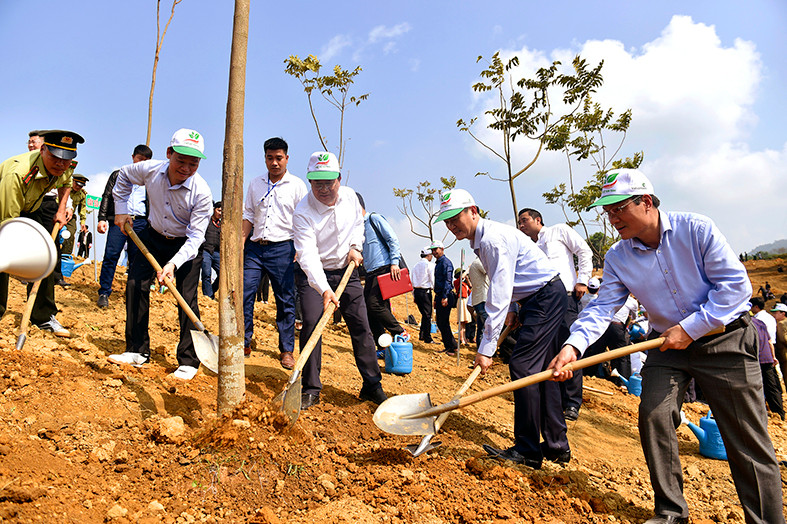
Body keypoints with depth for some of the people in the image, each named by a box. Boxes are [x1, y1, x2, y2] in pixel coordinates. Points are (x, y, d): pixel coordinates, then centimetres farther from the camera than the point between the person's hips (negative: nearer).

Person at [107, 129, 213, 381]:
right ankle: (138, 351, 10)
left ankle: (188, 361, 1)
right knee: (135, 284, -3)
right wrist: (121, 209, 2)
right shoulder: (150, 170, -18)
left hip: (186, 245, -4)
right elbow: (124, 176, 7)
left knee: (187, 299, -10)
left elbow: (196, 236, -26)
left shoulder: (201, 193, -29)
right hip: (153, 237, 4)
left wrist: (173, 263, -38)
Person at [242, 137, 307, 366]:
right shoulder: (255, 184, 13)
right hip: (255, 247, 4)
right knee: (244, 293, -1)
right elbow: (248, 217, 16)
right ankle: (243, 343, 14)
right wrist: (240, 243, 5)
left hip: (282, 248, -3)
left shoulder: (297, 185, 2)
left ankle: (287, 350, 12)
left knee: (285, 300, 1)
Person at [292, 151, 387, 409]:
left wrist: (355, 246, -1)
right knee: (311, 324, -15)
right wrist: (324, 290, -43)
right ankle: (310, 389, 0)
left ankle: (372, 386, 13)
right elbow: (308, 255, -32)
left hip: (346, 271, 4)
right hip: (313, 275, -3)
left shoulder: (350, 196, -6)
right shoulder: (302, 213, -22)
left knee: (361, 326, 1)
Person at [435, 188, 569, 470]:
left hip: (547, 297, -10)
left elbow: (499, 296, -28)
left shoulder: (494, 238, -23)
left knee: (522, 365, -15)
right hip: (536, 298, 10)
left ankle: (528, 451, -7)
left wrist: (487, 347, -29)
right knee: (541, 369, 10)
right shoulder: (480, 240, 10)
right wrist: (511, 308, 9)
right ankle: (557, 446, 18)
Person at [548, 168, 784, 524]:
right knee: (653, 415, -8)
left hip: (726, 340, -3)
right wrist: (574, 345, -29)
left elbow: (736, 284, -15)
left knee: (747, 438, 0)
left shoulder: (697, 229, -14)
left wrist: (690, 328, -20)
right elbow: (602, 307, -12)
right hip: (668, 346, 3)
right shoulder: (617, 258, -5)